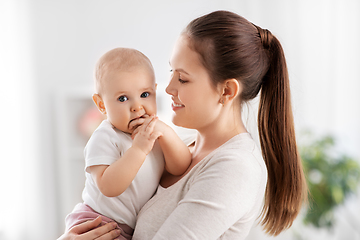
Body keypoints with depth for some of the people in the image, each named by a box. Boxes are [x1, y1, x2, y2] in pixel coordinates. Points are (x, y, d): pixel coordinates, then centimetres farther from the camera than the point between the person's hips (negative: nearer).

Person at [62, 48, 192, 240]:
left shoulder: (154, 132, 2)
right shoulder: (104, 139, -18)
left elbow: (181, 168, -7)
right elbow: (108, 187, -29)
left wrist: (166, 133, -21)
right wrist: (139, 148, -34)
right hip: (97, 222, -6)